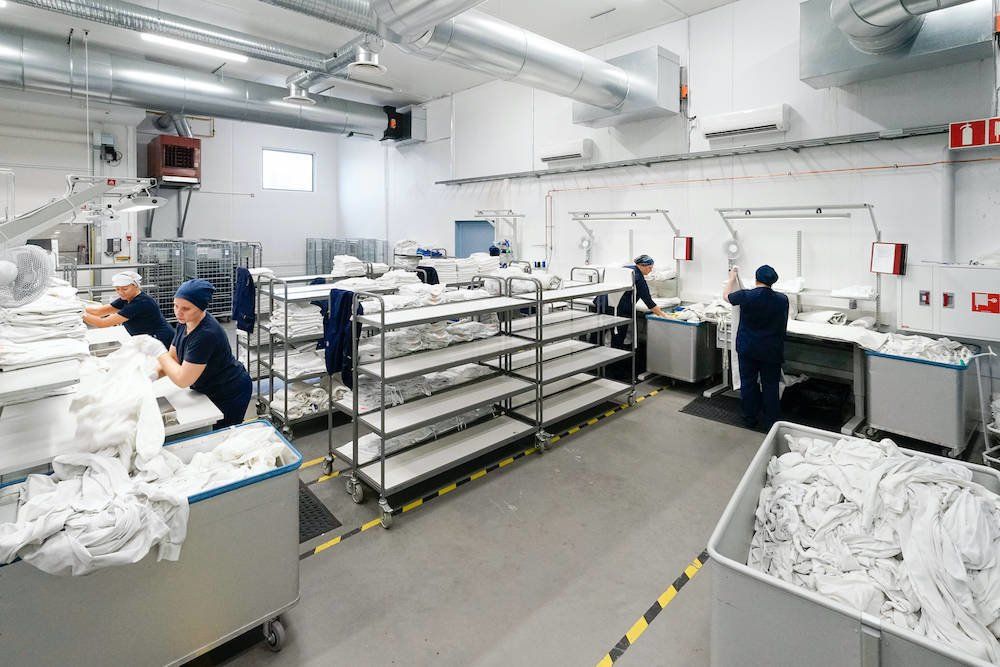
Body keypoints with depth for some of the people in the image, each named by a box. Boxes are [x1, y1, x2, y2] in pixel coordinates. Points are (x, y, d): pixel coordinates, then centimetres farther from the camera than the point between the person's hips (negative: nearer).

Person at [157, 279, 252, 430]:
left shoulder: (207, 334, -32)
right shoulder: (184, 323, -6)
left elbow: (182, 380, -28)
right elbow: (173, 358, 2)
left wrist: (160, 353, -19)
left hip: (230, 395, -8)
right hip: (209, 391, 8)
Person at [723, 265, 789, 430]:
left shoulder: (745, 296, -14)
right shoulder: (782, 299, -8)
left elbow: (726, 295, 7)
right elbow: (784, 326, 7)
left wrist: (732, 278, 22)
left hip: (747, 349, 0)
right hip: (771, 350, 1)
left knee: (748, 383, 12)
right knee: (770, 385, 11)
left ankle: (750, 420, 23)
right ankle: (771, 422, 18)